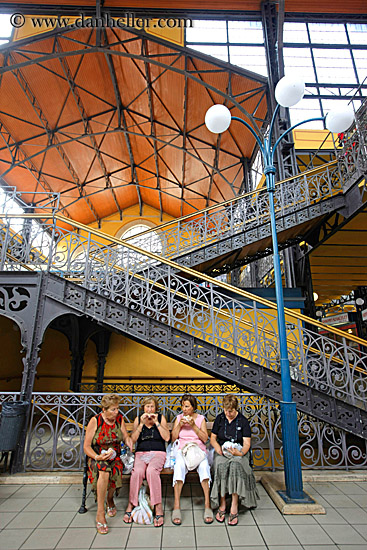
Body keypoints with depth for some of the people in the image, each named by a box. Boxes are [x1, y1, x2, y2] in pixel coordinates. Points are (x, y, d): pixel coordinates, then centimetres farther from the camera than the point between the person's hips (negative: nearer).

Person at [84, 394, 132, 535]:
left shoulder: (119, 419, 3)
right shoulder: (95, 421, -8)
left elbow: (125, 437, 12)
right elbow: (86, 446, -6)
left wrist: (129, 442, -11)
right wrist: (97, 457, -22)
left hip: (115, 458, 3)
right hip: (97, 457, -2)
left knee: (114, 472, -29)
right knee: (104, 472, -34)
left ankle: (110, 500, 3)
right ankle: (100, 514, -21)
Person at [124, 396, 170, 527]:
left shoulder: (161, 418, 8)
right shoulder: (138, 419, 11)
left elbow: (167, 438, -1)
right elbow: (133, 439, 2)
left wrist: (156, 422, -8)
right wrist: (142, 424, -8)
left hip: (158, 453, -1)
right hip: (141, 453, 1)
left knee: (151, 470, -33)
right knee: (137, 471, -30)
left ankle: (158, 508, -24)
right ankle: (130, 505, -13)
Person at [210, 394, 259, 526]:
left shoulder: (243, 421, 1)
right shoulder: (219, 418, 6)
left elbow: (247, 443, -2)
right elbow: (212, 438, 11)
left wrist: (240, 452, -22)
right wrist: (218, 448, -9)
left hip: (238, 452, -1)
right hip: (222, 452, 1)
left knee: (236, 464, -35)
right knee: (221, 465, -33)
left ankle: (234, 507, -28)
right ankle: (222, 505, -22)